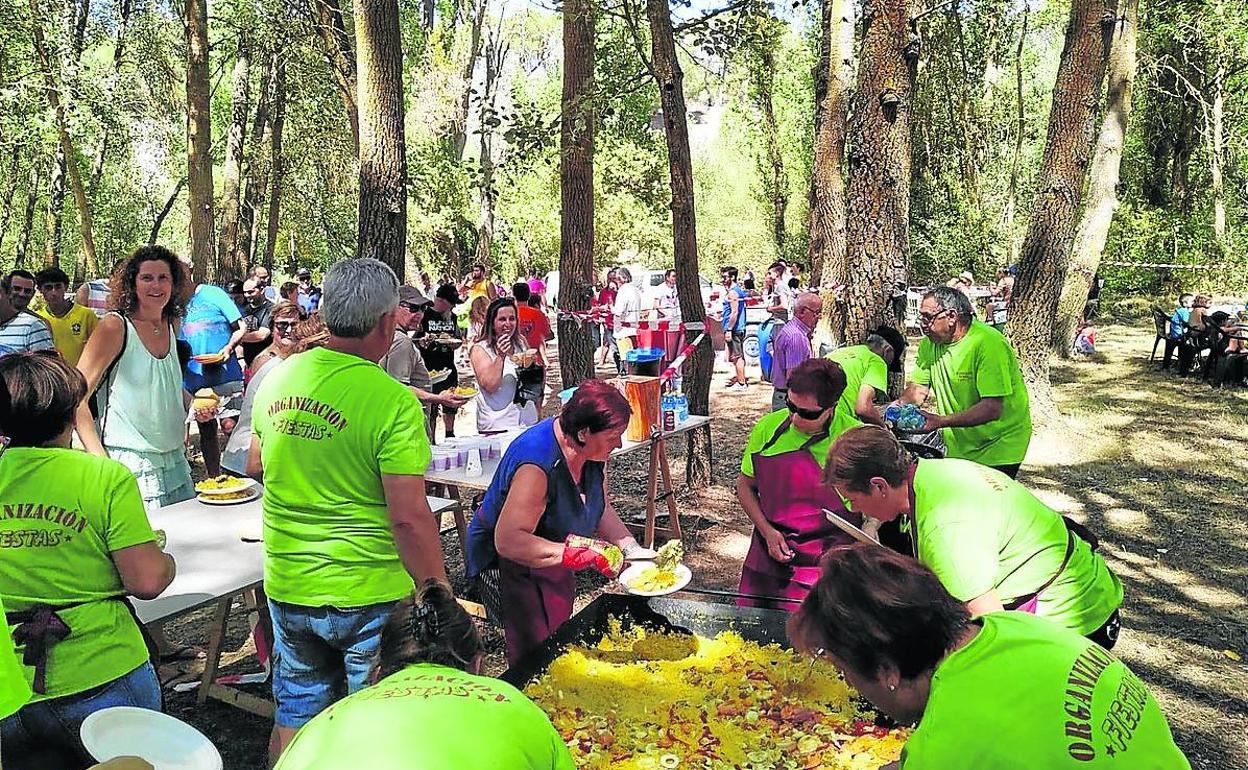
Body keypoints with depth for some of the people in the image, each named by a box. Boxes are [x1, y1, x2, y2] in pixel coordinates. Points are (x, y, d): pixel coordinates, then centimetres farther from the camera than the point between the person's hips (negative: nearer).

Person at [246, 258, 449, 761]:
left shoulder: (277, 378, -2)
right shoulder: (392, 402, -21)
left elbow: (256, 468, 14)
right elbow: (410, 518, -23)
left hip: (286, 589, 6)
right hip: (367, 597, -5)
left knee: (295, 716, 24)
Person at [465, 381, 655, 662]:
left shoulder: (592, 449, -10)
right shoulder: (537, 463, -35)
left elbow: (601, 507, 4)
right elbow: (508, 541, -39)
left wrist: (631, 549, -10)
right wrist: (578, 553, -43)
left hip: (553, 561, 8)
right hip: (509, 566, -8)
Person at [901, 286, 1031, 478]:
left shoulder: (988, 343, -24)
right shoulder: (930, 343, -1)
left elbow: (992, 409, -30)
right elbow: (919, 389, 3)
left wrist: (941, 421, -39)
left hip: (998, 447, -6)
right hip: (958, 444, 6)